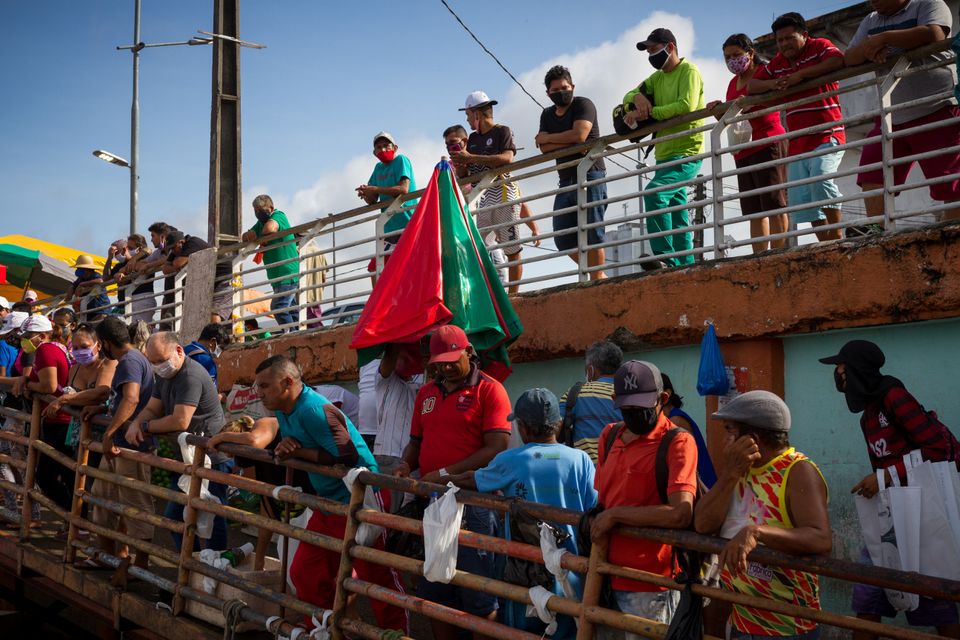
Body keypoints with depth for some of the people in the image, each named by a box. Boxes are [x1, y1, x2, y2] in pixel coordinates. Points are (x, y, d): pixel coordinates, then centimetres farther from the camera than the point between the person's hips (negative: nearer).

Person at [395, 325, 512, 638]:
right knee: (433, 592, 13)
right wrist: (407, 465, 1)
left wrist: (445, 474, -15)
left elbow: (496, 449, -13)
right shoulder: (427, 393, 15)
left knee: (477, 599, -1)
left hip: (473, 503, -6)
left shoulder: (489, 390, -5)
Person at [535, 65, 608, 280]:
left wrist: (547, 137, -3)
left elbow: (579, 134, -17)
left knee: (591, 232, -11)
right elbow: (544, 148, 3)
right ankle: (595, 271, 14)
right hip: (566, 181, 7)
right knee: (563, 238, 2)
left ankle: (598, 277, -6)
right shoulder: (547, 115, 17)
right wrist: (570, 142, -13)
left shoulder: (583, 104, 0)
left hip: (590, 176, -7)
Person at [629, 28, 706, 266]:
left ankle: (665, 258, -29)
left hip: (686, 152, -9)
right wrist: (638, 97, -9)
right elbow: (628, 96, 16)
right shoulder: (658, 77, 19)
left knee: (655, 193, -28)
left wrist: (648, 112, -18)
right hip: (666, 154, 9)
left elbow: (687, 105, -20)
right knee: (678, 217, 8)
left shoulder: (689, 71, -5)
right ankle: (685, 264, 12)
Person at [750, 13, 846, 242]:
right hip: (798, 143, 7)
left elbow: (839, 60, -20)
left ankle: (837, 238, -24)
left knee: (821, 178, -30)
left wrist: (799, 75, -20)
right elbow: (751, 85, 16)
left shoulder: (819, 46, 1)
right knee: (802, 202, 0)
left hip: (827, 135, -7)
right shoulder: (777, 63, 18)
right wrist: (773, 83, -5)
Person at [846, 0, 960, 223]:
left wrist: (883, 38, -14)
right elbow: (849, 59, 10)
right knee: (871, 179, -7)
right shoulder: (870, 22, 19)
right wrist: (868, 48, -12)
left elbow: (933, 35, -19)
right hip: (891, 116, 6)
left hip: (937, 109, -6)